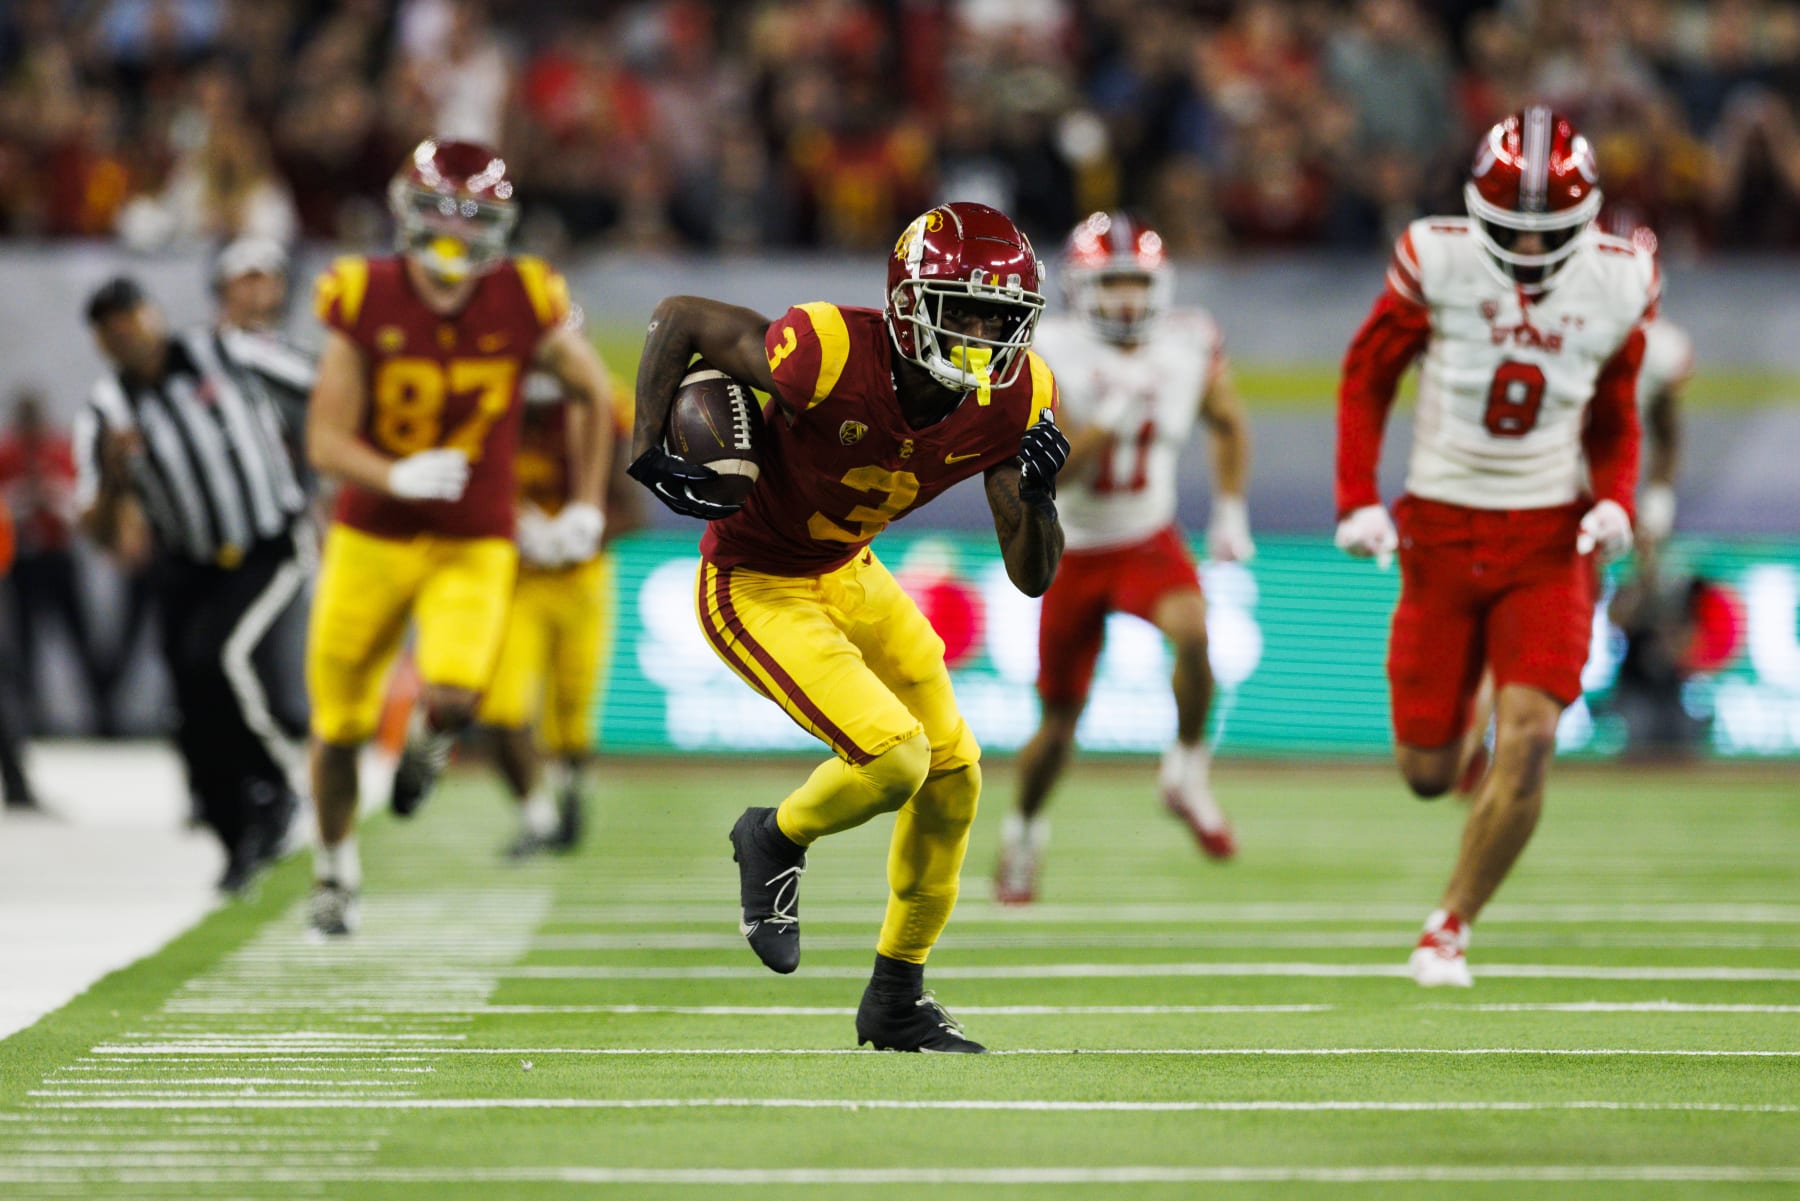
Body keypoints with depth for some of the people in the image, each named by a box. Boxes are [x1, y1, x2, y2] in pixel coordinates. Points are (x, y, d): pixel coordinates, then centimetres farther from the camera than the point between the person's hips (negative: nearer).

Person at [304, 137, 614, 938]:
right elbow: (327, 441, -12)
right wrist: (396, 477, -30)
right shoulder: (365, 302, -13)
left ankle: (428, 743, 15)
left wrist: (587, 504, 6)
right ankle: (334, 873, 33)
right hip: (371, 537, 1)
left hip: (473, 547, -1)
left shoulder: (524, 305, -10)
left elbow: (594, 393, 9)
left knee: (454, 696, -24)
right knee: (338, 724, 7)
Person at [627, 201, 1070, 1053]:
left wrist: (1039, 494, -28)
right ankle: (776, 840, 13)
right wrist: (648, 451, -22)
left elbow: (1032, 578, -9)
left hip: (846, 575, 7)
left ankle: (897, 1001, 26)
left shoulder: (1015, 400, -15)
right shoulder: (830, 357, -33)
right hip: (754, 589, -7)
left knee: (952, 775, 9)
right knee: (892, 757, -21)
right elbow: (679, 318, -17)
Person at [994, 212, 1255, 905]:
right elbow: (1048, 470, -25)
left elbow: (1228, 424, 10)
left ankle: (1187, 775, -12)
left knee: (1191, 632, -33)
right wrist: (1113, 415, -34)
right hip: (1074, 554, -1)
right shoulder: (1052, 357, -19)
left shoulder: (1189, 346, -10)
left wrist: (1230, 510, 4)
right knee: (1059, 724, 8)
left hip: (1150, 543, 1)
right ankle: (1024, 830, 37)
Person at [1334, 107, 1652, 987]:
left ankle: (1451, 925, 3)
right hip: (1442, 533, 0)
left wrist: (1615, 501, -7)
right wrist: (1356, 501, -7)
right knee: (1427, 774, 3)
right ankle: (1453, 725, 42)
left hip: (1549, 544, 0)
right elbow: (1366, 375, 2)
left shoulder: (1618, 284, -5)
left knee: (1528, 740, -17)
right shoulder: (1438, 261, -13)